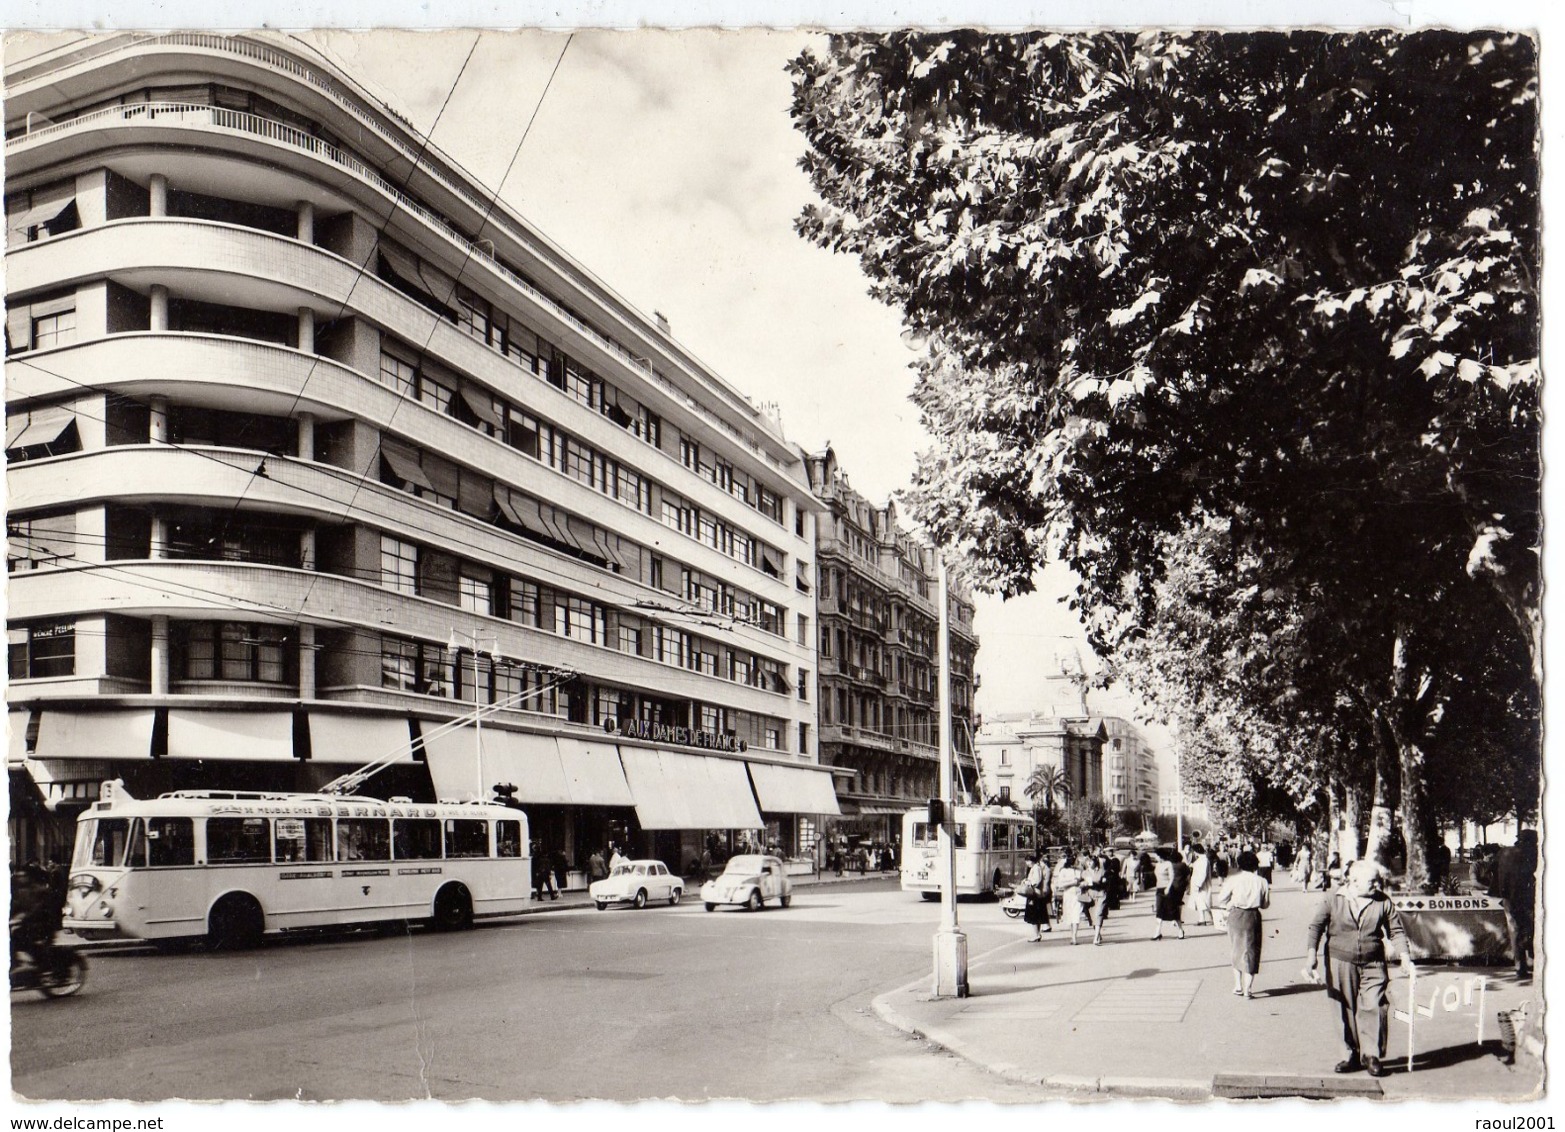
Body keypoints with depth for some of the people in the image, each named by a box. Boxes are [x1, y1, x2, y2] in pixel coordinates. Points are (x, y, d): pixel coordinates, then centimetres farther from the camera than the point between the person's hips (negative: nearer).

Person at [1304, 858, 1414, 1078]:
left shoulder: (1383, 902, -1)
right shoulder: (1334, 900, -5)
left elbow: (1396, 930, 6)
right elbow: (1316, 926, -4)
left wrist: (1405, 957, -5)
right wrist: (1312, 957, -14)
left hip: (1373, 964, 0)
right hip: (1340, 962, 0)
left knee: (1376, 1008, -9)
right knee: (1346, 1010, 6)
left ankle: (1372, 1055, 5)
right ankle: (1351, 1054, 20)